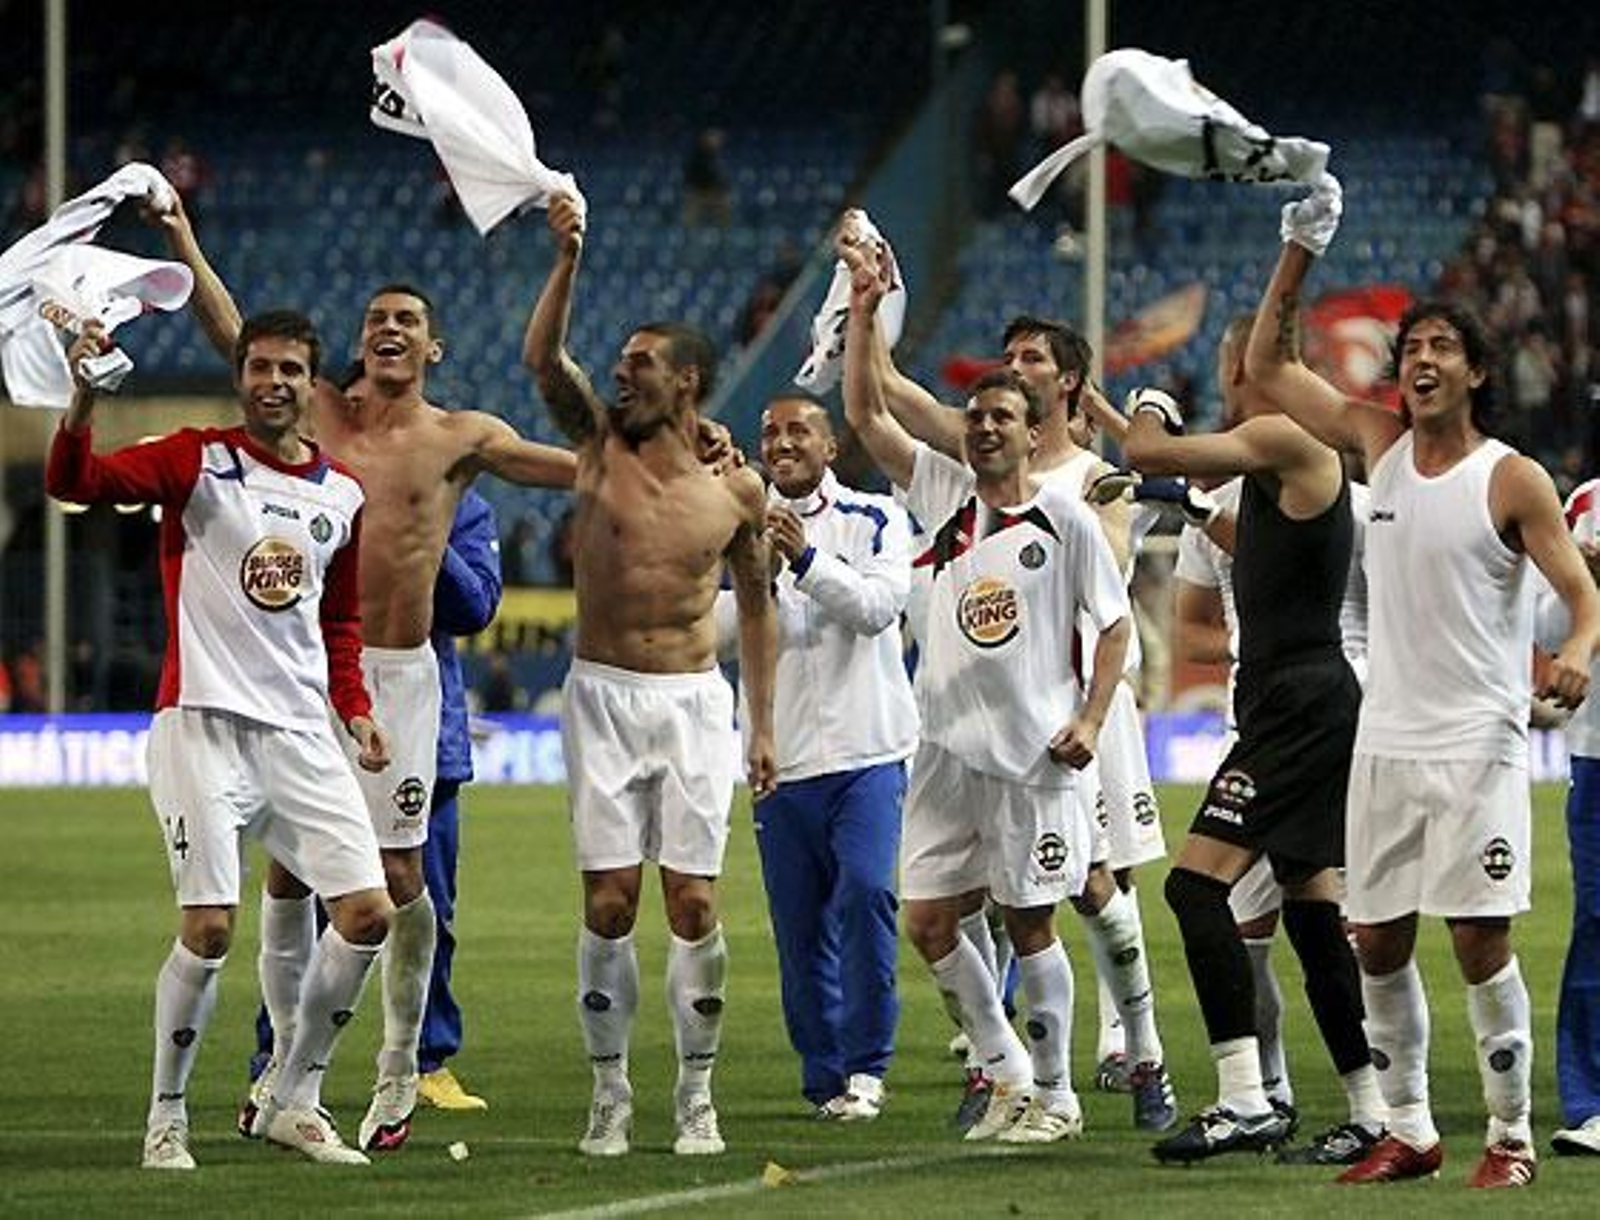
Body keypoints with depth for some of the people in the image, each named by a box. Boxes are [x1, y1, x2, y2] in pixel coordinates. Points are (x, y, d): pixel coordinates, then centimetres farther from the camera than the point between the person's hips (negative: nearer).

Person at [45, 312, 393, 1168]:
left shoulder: (342, 495, 13)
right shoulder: (198, 462, -3)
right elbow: (75, 483, -18)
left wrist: (354, 709, 11)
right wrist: (84, 398, -35)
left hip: (301, 735, 5)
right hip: (205, 726, -5)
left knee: (367, 913, -2)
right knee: (210, 927, -11)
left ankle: (295, 1102, 13)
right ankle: (165, 1117, 4)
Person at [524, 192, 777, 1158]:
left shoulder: (737, 492, 1)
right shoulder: (602, 446, 1)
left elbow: (756, 604, 12)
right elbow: (543, 357, -13)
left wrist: (763, 723, 10)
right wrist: (569, 260, -25)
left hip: (694, 699, 0)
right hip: (603, 696, 0)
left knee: (693, 901, -3)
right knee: (610, 902, -3)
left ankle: (698, 1096, 6)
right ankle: (610, 1095, 4)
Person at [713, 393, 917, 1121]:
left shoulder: (873, 521, 3)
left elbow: (879, 606, -12)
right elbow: (716, 630, 2)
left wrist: (807, 557, -23)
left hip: (865, 752, -3)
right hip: (781, 757, 3)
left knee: (865, 890, -19)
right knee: (799, 923, 2)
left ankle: (865, 1066, -8)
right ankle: (825, 1076, 12)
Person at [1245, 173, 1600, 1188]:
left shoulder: (1513, 480, -5)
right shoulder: (1380, 444, 9)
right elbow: (1268, 366, 16)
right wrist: (1299, 255, 6)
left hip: (1479, 743, -5)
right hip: (1388, 738, 6)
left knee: (1482, 941, -8)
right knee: (1379, 941, 7)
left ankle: (1512, 1136, 0)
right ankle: (1410, 1131, 17)